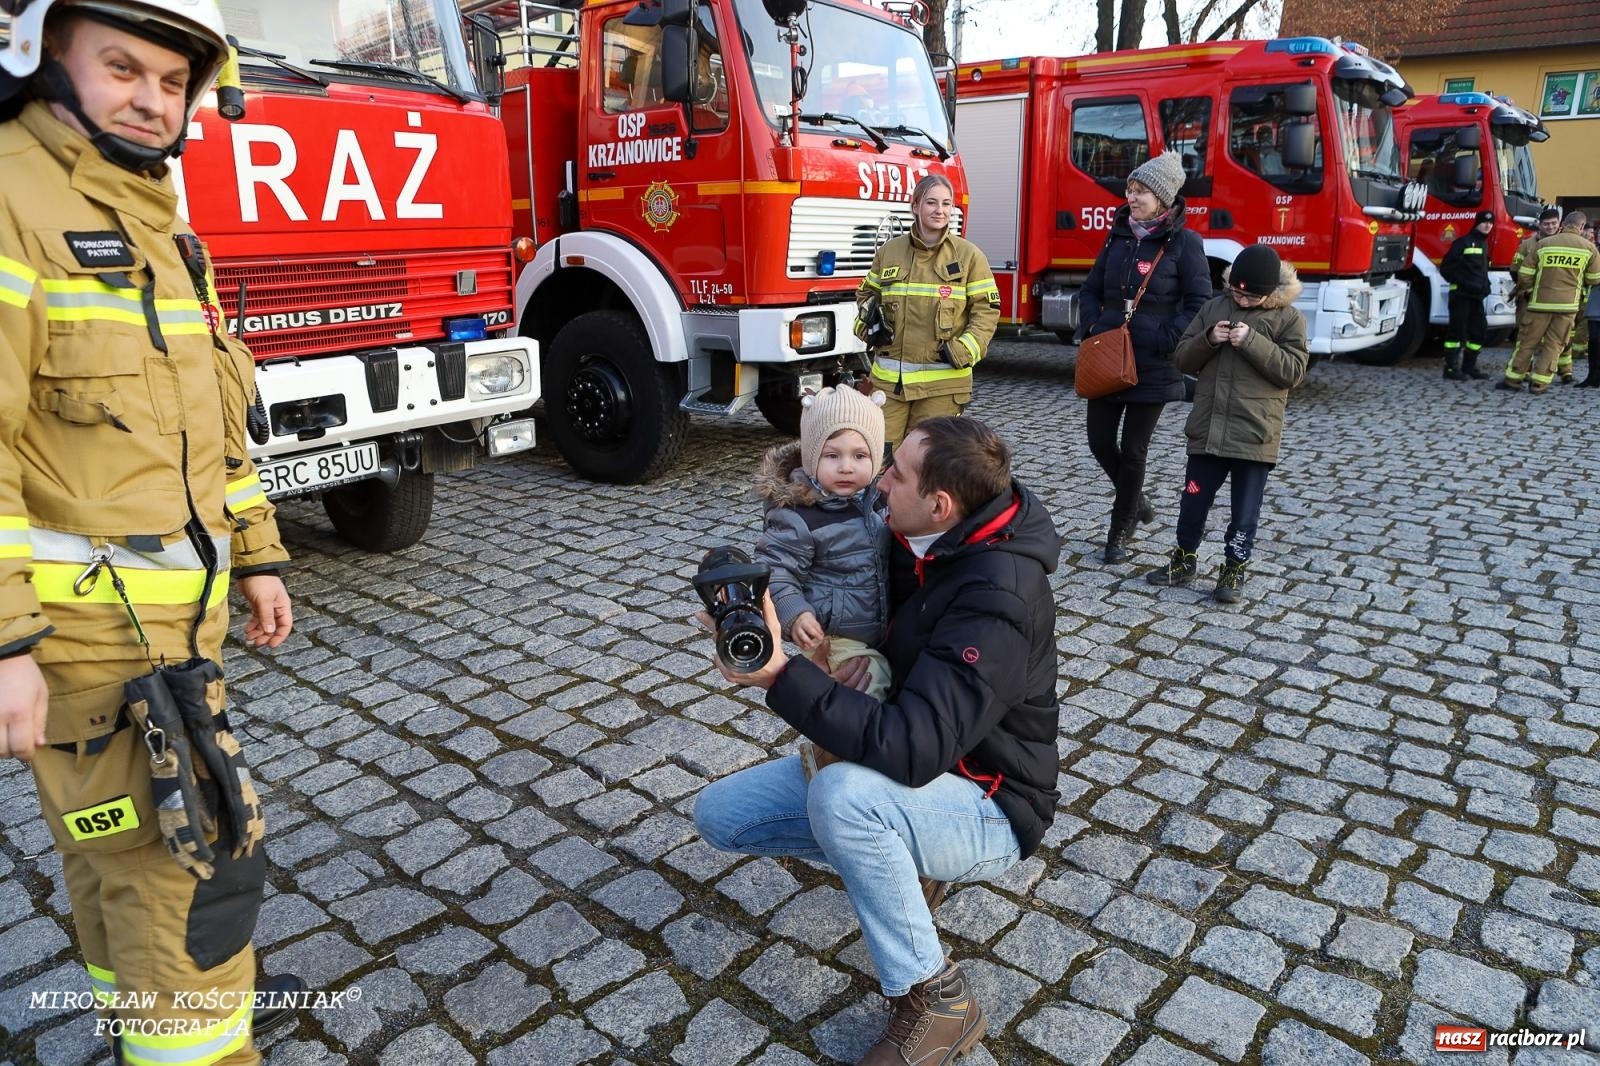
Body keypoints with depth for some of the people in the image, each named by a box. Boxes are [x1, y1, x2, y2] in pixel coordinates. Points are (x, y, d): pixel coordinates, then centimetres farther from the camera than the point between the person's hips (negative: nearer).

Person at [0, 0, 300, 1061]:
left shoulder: (161, 226, 15)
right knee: (187, 861, -3)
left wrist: (256, 557, 17)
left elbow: (214, 414, 18)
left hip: (176, 610, 8)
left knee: (122, 842, 23)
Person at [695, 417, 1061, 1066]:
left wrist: (779, 675, -41)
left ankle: (938, 1001, -17)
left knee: (840, 793, -39)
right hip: (909, 766, 8)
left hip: (987, 811, -8)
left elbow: (913, 750, -39)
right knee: (720, 813, 1)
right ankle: (899, 861, 13)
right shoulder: (921, 545, -5)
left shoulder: (999, 597, -31)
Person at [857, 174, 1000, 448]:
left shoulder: (969, 255, 1)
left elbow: (987, 309, 1)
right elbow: (866, 294, 23)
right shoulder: (889, 250, 8)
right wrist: (866, 323, 2)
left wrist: (964, 350, -13)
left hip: (942, 383, -2)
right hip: (889, 378, 2)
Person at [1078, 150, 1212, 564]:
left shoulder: (1184, 242, -6)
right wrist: (1093, 326, -1)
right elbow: (1091, 289, 16)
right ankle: (1134, 499, 37)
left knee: (1133, 451, 4)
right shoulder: (1118, 235, 9)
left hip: (1152, 367, -5)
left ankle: (1120, 533, 19)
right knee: (1100, 442, 9)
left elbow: (1198, 304, -9)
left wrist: (1164, 341, -17)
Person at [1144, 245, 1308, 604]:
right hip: (1207, 429, 3)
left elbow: (1293, 370, -12)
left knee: (1245, 511, 6)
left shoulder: (1289, 318, -3)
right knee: (1194, 500, 12)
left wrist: (1252, 342, -19)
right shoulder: (1214, 308, 6)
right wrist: (1208, 340, -12)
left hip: (1255, 435, -3)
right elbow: (1183, 358, 7)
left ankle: (1234, 570, 20)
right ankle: (1185, 559, 30)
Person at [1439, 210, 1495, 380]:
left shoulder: (1484, 244, 20)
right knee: (1457, 330, -8)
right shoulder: (1463, 242, -6)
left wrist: (1485, 286, 13)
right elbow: (1446, 267, -11)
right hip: (1461, 294, -8)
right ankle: (1450, 368, -5)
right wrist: (1462, 282, -15)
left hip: (1476, 296, 8)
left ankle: (1469, 366, 17)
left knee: (1480, 330, 8)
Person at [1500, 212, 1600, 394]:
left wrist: (1529, 290, 18)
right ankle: (1539, 383, 2)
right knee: (1553, 344, 6)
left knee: (1527, 342, 7)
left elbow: (1524, 274, -1)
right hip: (1568, 304, 0)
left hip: (1540, 302, 0)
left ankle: (1512, 379, 9)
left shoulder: (1543, 244, -2)